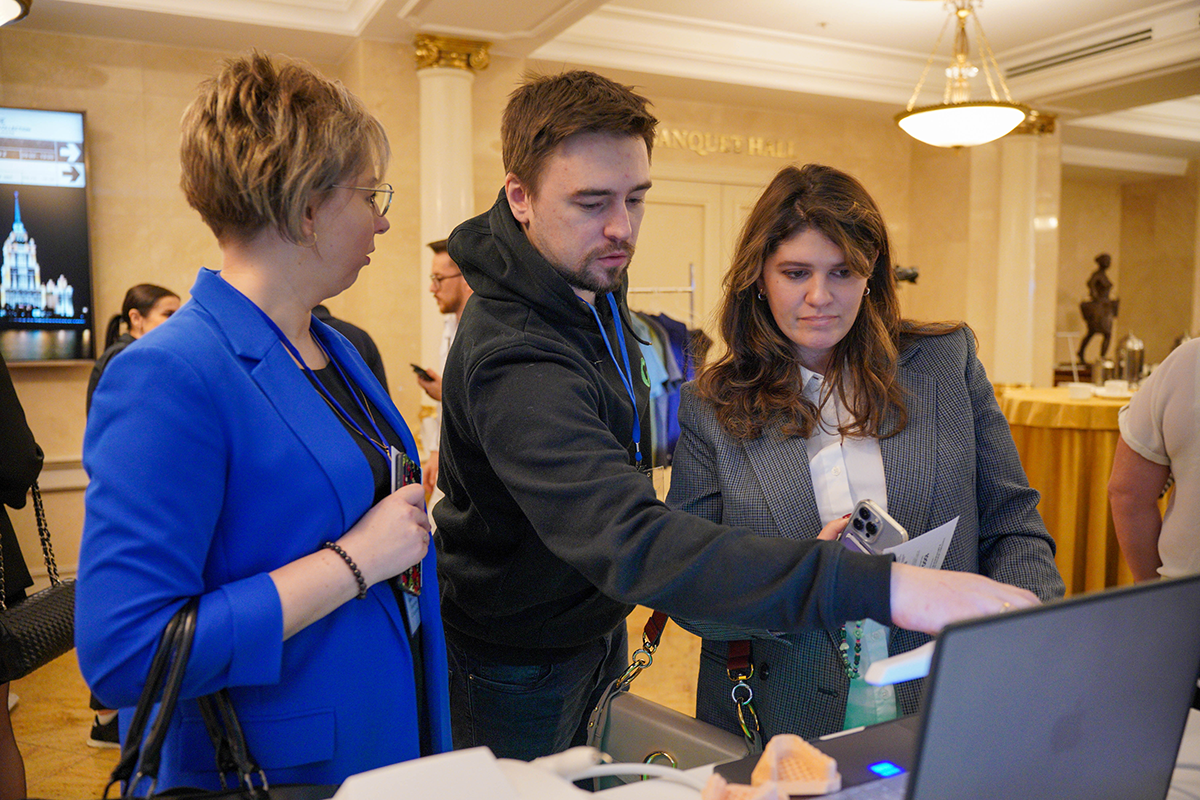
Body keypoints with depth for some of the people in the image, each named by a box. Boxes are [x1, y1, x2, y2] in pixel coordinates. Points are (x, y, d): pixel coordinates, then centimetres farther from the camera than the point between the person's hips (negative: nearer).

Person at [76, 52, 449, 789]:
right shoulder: (169, 377, -22)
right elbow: (123, 652, -27)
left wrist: (427, 487, 1)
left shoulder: (335, 349, 4)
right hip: (276, 767, -8)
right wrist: (355, 560, -25)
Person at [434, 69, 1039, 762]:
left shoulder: (596, 284, -3)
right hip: (519, 679, -8)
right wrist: (882, 586, -55)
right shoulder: (513, 360, -36)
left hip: (601, 635, 8)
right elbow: (631, 544, -49)